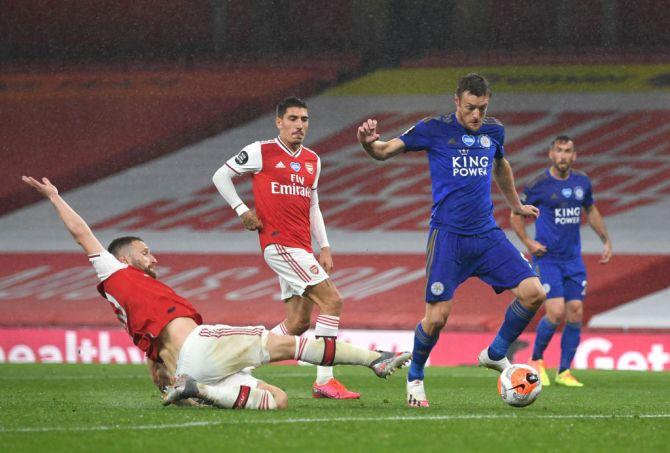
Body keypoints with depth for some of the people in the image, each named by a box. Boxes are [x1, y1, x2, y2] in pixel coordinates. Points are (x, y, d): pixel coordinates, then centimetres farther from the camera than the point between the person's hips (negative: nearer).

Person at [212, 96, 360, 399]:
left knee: (298, 322, 5)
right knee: (331, 300, -16)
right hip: (279, 243, -8)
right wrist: (242, 210, -6)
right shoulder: (261, 152, -4)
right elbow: (221, 176, 3)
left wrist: (324, 246, 16)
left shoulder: (312, 160, 16)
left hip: (301, 248, 8)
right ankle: (324, 381, -16)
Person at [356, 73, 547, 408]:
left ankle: (496, 354, 13)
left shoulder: (493, 131, 9)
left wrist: (516, 205, 42)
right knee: (437, 316, -10)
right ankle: (415, 377, 16)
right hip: (447, 236, -5)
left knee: (533, 292, -8)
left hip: (487, 235, 5)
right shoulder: (434, 129, -5)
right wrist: (369, 143, -28)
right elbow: (385, 151, -4)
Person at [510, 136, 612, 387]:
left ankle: (564, 372, 9)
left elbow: (591, 211, 24)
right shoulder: (539, 184, -8)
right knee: (556, 312, -15)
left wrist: (606, 240, 18)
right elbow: (516, 215, 2)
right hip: (547, 259, -5)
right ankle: (536, 361, 9)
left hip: (573, 260, 5)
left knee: (575, 312, -1)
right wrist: (527, 242, -11)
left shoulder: (582, 182, 6)